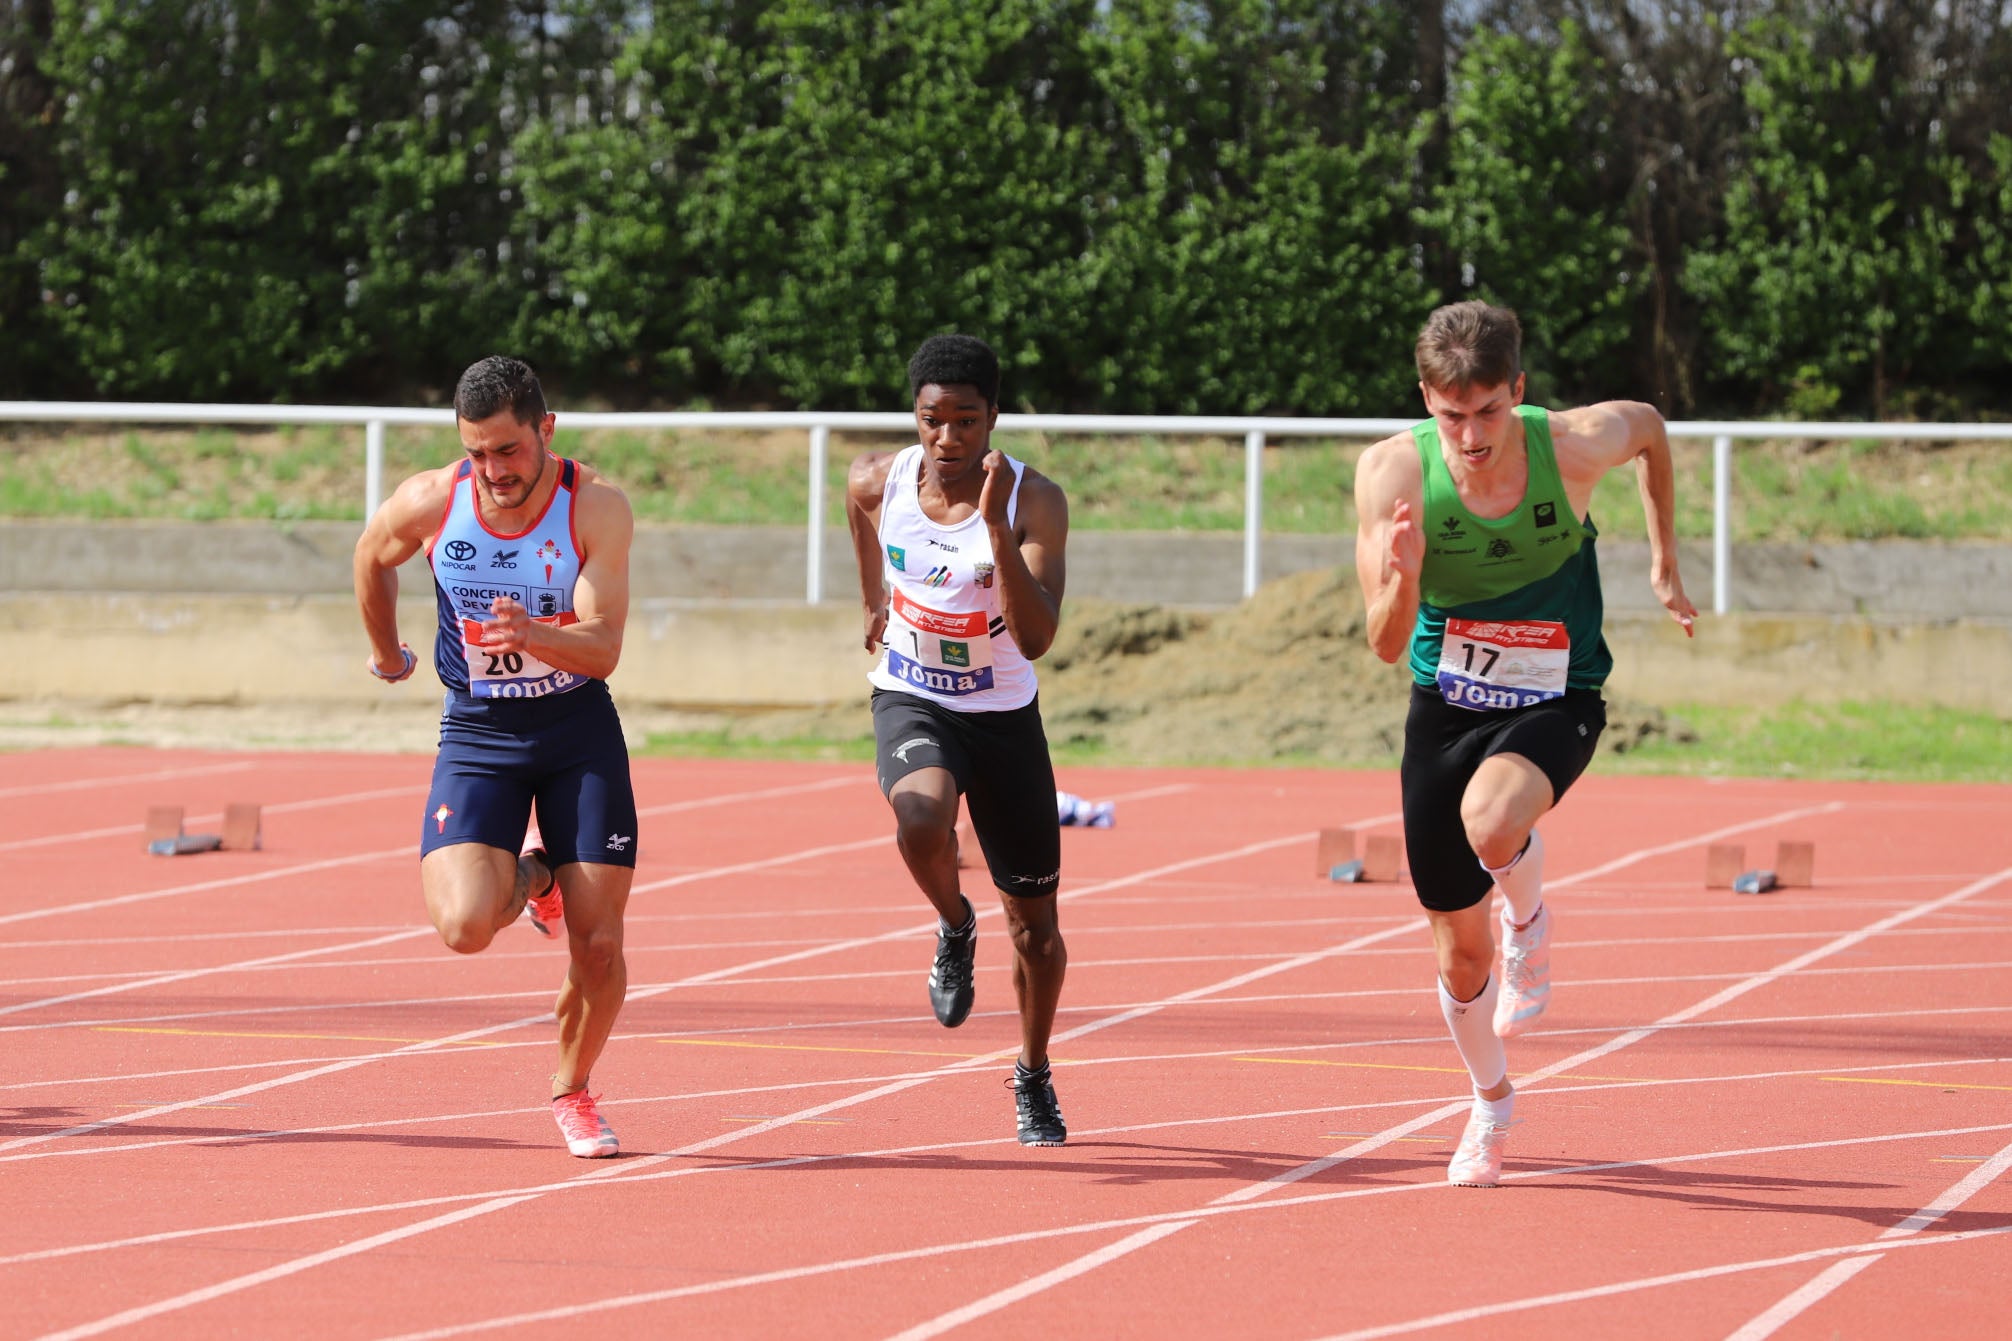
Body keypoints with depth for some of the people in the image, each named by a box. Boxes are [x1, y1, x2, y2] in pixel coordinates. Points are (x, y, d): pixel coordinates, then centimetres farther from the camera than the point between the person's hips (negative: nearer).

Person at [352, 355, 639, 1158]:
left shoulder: (596, 509, -17)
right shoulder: (430, 504, -13)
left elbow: (603, 648, -23)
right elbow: (372, 557, 11)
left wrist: (532, 635, -42)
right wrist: (386, 650, 23)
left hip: (580, 728, 0)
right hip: (477, 730, 1)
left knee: (599, 946, -4)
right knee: (464, 927, -21)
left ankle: (572, 1089, 25)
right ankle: (529, 876, 16)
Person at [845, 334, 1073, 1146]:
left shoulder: (1034, 501, -19)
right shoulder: (877, 482, -11)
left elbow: (1037, 638, -29)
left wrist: (996, 525, -37)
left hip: (1004, 713, 0)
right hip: (910, 703, 0)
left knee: (1033, 919, 9)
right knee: (921, 818, -35)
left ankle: (1034, 1075, 34)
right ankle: (954, 928, -1)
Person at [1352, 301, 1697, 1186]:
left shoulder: (1574, 446, -21)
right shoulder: (1392, 473, -20)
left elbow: (1649, 427, 5)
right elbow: (1387, 643, -19)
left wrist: (1664, 564, 10)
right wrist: (1398, 576, -41)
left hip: (1552, 704, -2)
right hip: (1445, 704, 2)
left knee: (1491, 820, -36)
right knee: (1459, 947, 8)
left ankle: (1529, 922, -1)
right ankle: (1491, 1099, 38)